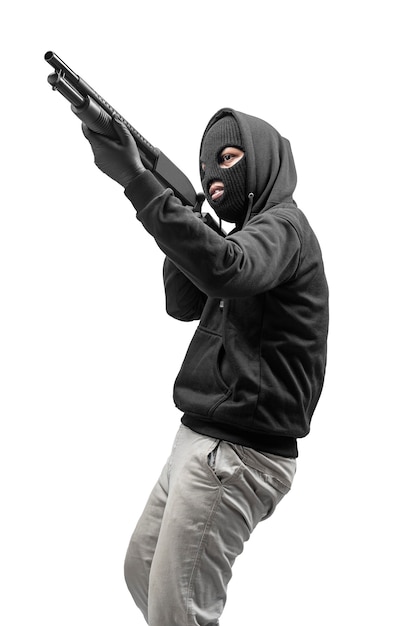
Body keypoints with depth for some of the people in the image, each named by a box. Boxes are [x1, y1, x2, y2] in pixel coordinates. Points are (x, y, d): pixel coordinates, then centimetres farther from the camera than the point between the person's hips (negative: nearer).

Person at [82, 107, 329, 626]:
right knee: (141, 570, 21)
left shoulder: (283, 226, -11)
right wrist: (183, 216, 1)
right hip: (202, 441, 10)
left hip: (236, 455, -10)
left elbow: (224, 270, -33)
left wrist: (137, 180, -37)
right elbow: (184, 304, 16)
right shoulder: (251, 232, 19)